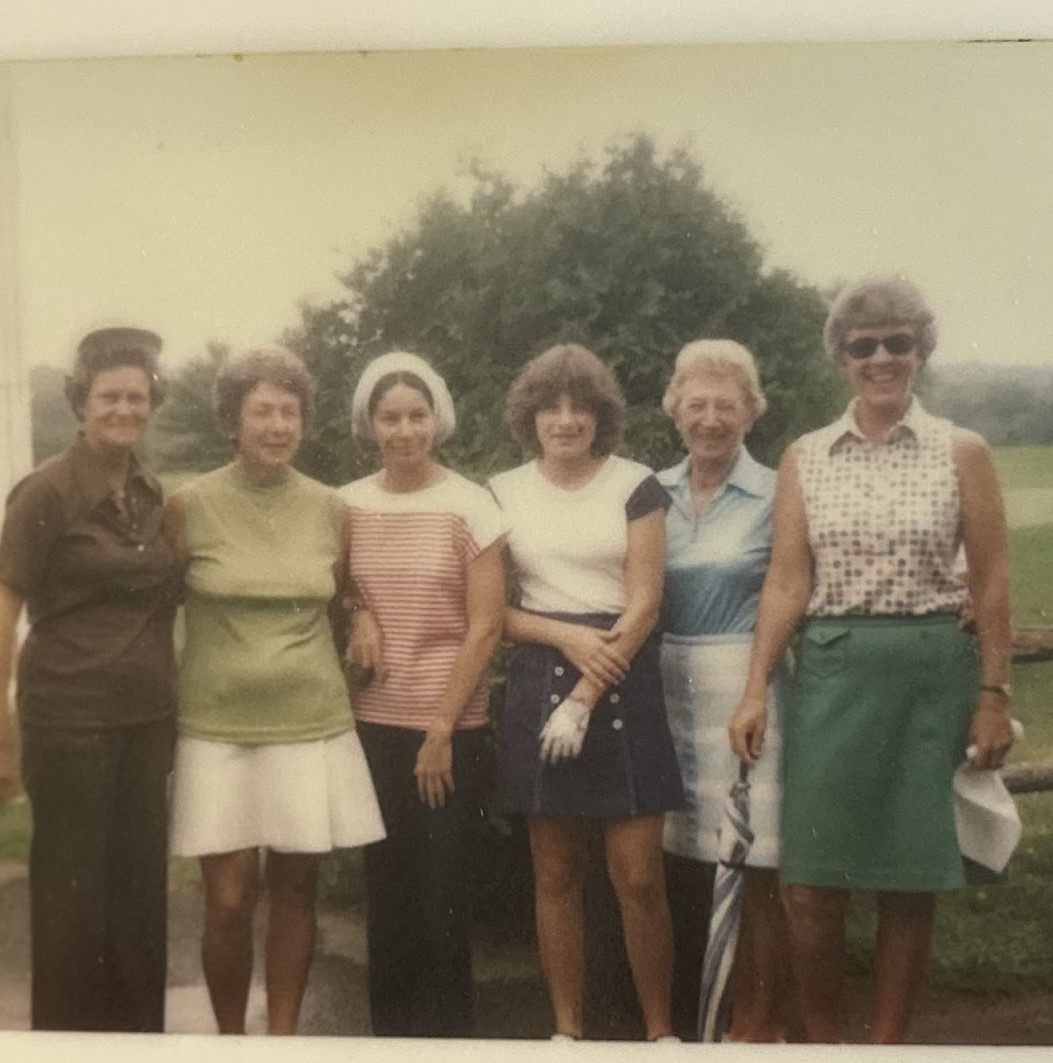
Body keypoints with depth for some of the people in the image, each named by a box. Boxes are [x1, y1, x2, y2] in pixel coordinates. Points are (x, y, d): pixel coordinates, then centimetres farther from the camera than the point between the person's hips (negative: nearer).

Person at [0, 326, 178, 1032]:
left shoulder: (153, 494, 8)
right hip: (70, 719, -5)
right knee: (73, 894, 5)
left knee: (142, 888, 12)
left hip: (149, 719, 5)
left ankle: (141, 1033, 26)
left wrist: (170, 697, 11)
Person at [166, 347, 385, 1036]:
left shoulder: (330, 509, 3)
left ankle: (283, 1035, 26)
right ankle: (231, 1038, 22)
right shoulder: (190, 506, -3)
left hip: (312, 724, 2)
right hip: (219, 727, -2)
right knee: (230, 901, -1)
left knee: (296, 890, 9)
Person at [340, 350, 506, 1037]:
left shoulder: (470, 505, -7)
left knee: (443, 887, 2)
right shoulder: (349, 504, 3)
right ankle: (391, 1027, 23)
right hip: (374, 723, 3)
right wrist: (357, 614, -6)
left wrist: (442, 729, -11)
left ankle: (448, 1030, 18)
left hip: (451, 728, -3)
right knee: (387, 885, 9)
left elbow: (485, 627, -9)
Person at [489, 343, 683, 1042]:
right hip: (538, 684, 2)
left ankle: (661, 1030, 14)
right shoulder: (503, 493, 6)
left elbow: (644, 605, -6)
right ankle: (568, 1029, 20)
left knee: (640, 877, -2)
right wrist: (565, 635, -12)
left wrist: (585, 701, -13)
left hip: (622, 685, -2)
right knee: (556, 875, 8)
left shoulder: (636, 487, 0)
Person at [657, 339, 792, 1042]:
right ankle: (691, 1015, 28)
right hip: (666, 691, 4)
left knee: (753, 873, 1)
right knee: (681, 864, 12)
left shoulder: (775, 495, -4)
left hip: (744, 693, -4)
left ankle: (758, 1026, 16)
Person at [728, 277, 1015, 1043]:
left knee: (910, 879, 5)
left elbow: (991, 585, 2)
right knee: (812, 880, 1)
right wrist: (756, 690, -3)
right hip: (830, 673, 1)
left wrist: (995, 695, -3)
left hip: (932, 675, -1)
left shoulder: (961, 453, 2)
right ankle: (821, 1040, 20)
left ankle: (888, 1043, 21)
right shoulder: (805, 458, 7)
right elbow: (787, 582, 3)